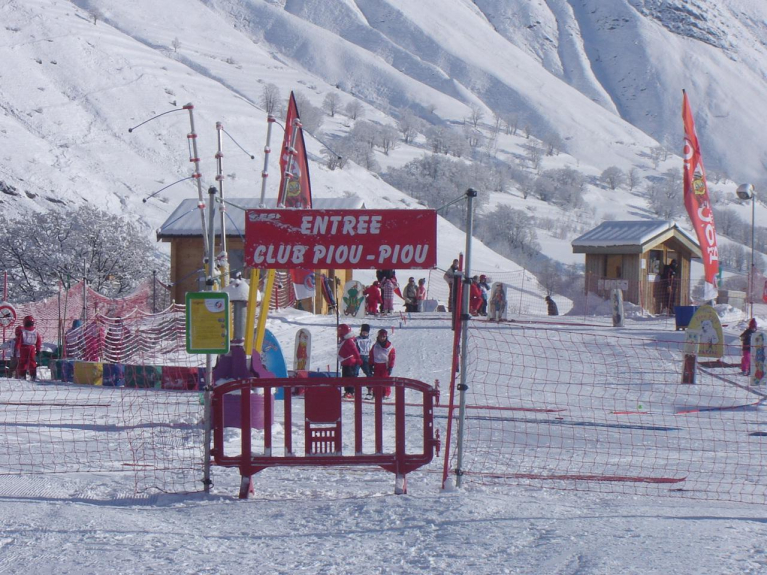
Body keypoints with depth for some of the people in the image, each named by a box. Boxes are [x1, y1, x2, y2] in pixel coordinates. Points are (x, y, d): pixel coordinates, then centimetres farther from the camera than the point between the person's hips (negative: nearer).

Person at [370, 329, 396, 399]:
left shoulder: (390, 347, -3)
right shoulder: (375, 346, 6)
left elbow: (392, 358, -3)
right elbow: (371, 356, 10)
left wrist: (390, 367, -7)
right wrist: (370, 365, 6)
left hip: (385, 366, -3)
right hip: (376, 365, 3)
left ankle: (386, 394, 1)